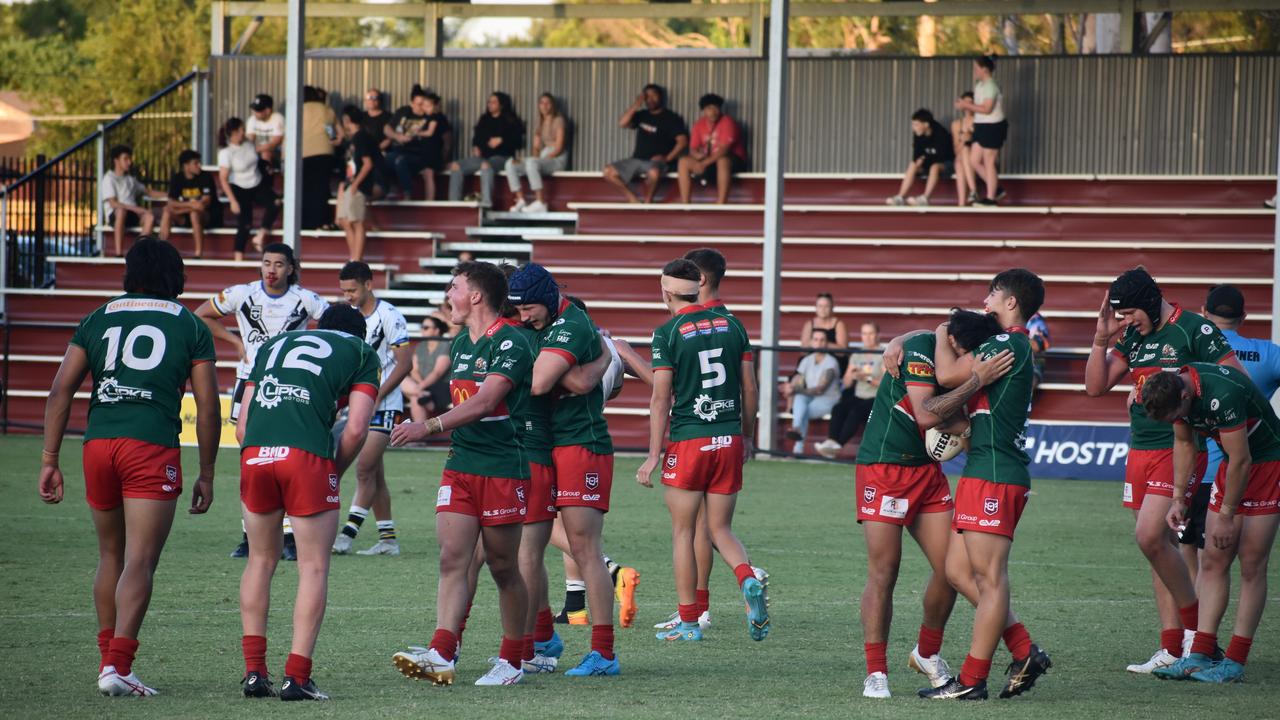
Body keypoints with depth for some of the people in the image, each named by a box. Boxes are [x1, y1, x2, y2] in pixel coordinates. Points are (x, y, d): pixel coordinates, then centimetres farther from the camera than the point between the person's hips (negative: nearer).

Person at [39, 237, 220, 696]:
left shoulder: (98, 320, 16)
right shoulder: (190, 327, 10)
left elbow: (61, 391, 8)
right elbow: (207, 406, 6)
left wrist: (49, 461, 9)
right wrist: (206, 475, 13)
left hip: (99, 443, 3)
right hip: (153, 447, -3)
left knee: (110, 557, 19)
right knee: (139, 562, -6)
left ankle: (108, 658, 22)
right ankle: (117, 665, -16)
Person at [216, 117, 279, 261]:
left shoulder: (248, 144, 0)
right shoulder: (226, 153, -17)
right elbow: (223, 179, -19)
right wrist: (233, 201, -23)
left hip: (258, 185, 5)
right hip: (239, 190, -5)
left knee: (274, 203, -20)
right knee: (244, 224, -11)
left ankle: (260, 237, -11)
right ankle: (238, 259, -4)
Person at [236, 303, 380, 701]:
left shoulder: (275, 344, 29)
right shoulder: (362, 353, 18)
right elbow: (356, 428, 5)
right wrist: (336, 472, 18)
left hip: (254, 455, 4)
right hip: (307, 455, -4)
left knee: (261, 561, 18)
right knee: (314, 567, 4)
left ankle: (254, 671, 14)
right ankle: (296, 677, -2)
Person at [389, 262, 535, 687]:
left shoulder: (510, 343, -12)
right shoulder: (461, 345, 15)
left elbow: (485, 402, -23)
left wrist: (429, 426, -28)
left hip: (503, 468, -7)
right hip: (460, 464, 7)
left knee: (503, 568, 1)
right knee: (452, 559, -6)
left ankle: (512, 660, 13)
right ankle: (441, 655, -16)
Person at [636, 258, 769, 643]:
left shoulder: (668, 333, -7)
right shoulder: (732, 326, 7)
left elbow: (661, 398, -9)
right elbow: (749, 388, 10)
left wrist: (654, 455, -5)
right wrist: (746, 438, 21)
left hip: (688, 441, -4)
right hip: (729, 439, 4)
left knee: (683, 532, 6)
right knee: (721, 530, 12)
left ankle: (689, 622, 8)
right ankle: (749, 580, -17)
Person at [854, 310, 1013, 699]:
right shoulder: (920, 349, -19)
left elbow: (954, 420, 10)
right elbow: (925, 415, -30)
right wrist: (977, 381, -31)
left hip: (927, 470, 7)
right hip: (884, 467, -7)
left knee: (951, 567, 0)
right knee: (883, 573, -7)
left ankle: (927, 654, 21)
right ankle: (875, 674, -1)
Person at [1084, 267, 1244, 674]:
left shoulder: (1194, 330, -9)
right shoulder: (1132, 336, 11)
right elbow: (1095, 387, 12)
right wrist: (1102, 339, -1)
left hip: (1179, 450, -7)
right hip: (1140, 452, 7)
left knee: (1150, 537, -18)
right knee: (1158, 546, 7)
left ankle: (1194, 621, 0)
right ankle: (1172, 648, 10)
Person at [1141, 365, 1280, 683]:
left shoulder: (1222, 394, -33)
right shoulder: (1174, 389, -7)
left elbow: (1241, 461, -25)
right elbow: (1184, 444, 11)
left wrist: (1226, 516, -16)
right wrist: (1178, 498, 7)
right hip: (1233, 465, 8)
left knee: (1251, 564, -8)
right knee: (1213, 561, 2)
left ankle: (1235, 662, -6)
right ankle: (1200, 655, 2)